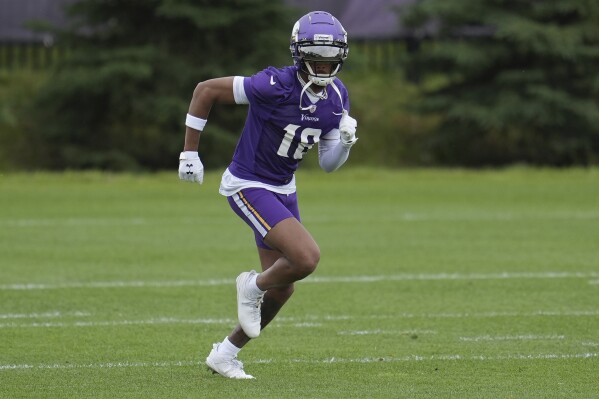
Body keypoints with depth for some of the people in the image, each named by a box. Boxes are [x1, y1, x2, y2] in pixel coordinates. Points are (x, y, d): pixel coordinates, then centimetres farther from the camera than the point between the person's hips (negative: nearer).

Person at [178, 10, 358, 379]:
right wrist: (190, 153, -14)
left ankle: (225, 354, 30)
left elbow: (329, 164, 4)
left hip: (283, 189, 8)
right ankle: (253, 286, 7)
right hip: (248, 187, -8)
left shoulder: (336, 97, -4)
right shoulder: (276, 86, -26)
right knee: (307, 258, -24)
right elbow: (206, 91, -18)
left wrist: (345, 141, -19)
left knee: (281, 290, 12)